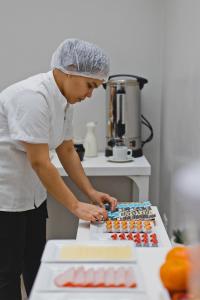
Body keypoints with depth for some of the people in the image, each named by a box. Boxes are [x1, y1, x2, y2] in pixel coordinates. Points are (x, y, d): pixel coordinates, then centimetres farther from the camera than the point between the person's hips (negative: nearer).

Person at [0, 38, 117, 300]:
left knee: (36, 266, 18)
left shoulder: (65, 99, 1)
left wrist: (91, 193, 2)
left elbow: (67, 151, 9)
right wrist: (76, 206, -22)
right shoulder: (33, 96, -26)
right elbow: (39, 162, -27)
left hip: (31, 194, 9)